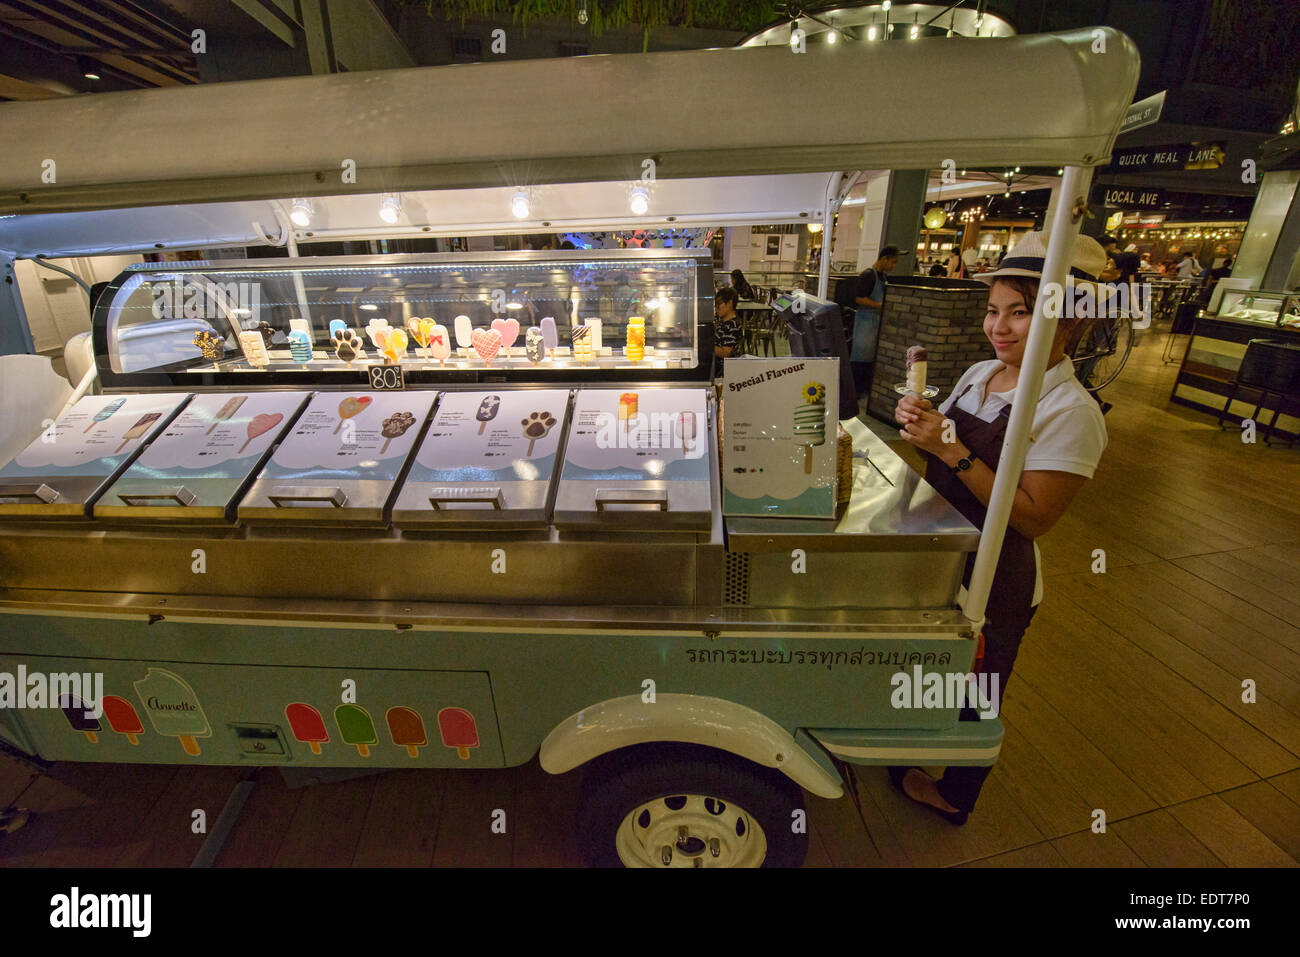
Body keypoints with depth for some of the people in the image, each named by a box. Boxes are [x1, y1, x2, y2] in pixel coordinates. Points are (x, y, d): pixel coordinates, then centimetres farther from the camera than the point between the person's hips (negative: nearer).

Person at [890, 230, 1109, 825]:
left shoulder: (1071, 412, -21)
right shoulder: (979, 374, 1)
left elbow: (1034, 517, -24)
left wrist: (952, 450, -31)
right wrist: (920, 424, -15)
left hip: (993, 585, -7)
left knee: (973, 700, 16)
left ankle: (954, 796, 43)